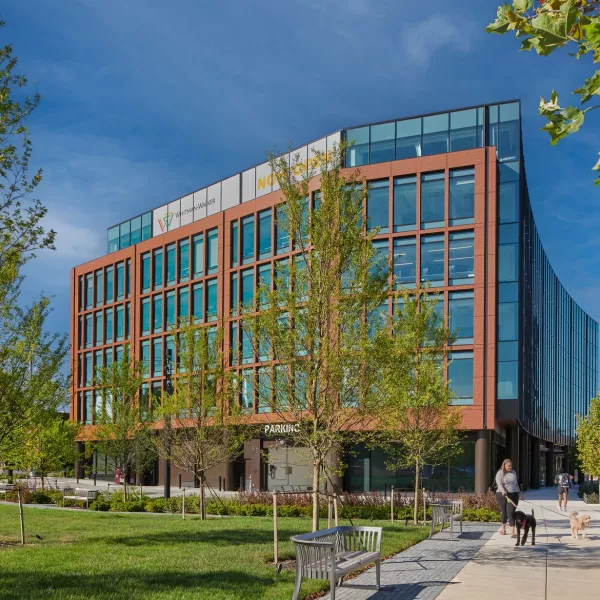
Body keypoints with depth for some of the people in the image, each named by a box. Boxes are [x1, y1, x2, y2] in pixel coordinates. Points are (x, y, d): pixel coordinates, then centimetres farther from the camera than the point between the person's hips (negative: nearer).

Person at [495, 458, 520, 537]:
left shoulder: (513, 472, 13)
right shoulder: (500, 473, -1)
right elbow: (499, 484, -16)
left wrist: (519, 492, 24)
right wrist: (503, 491, -33)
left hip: (513, 495, 2)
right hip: (502, 495, -2)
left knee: (511, 513, -10)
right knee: (504, 512, 5)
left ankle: (512, 532, -16)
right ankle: (503, 527, 31)